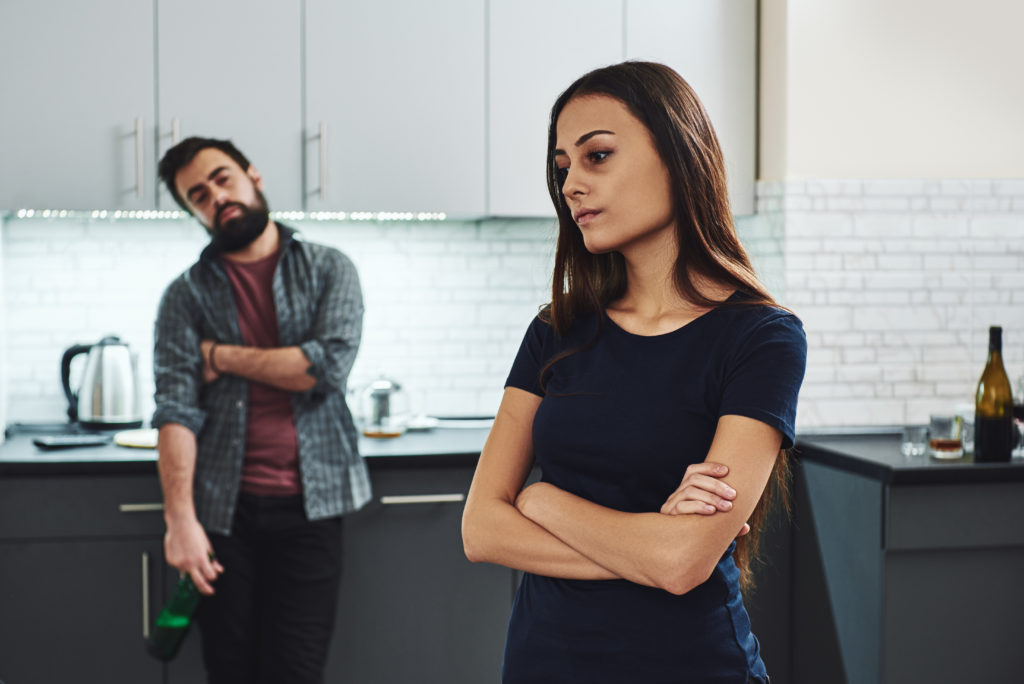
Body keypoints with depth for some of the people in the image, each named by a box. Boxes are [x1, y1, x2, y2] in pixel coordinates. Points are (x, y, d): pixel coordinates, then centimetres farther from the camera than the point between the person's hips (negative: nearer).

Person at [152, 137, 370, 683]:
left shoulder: (329, 270, 6)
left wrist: (222, 357, -3)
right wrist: (180, 518, -15)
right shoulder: (186, 295, 6)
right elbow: (176, 408, -5)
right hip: (222, 511, 1)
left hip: (308, 507, -1)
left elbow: (329, 365, -11)